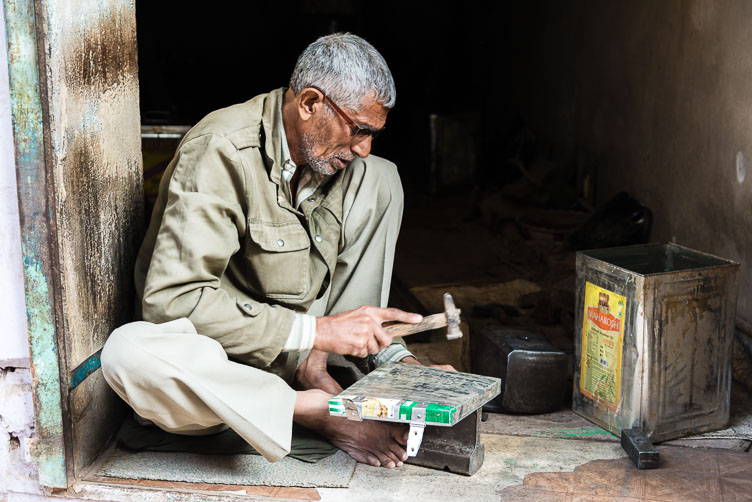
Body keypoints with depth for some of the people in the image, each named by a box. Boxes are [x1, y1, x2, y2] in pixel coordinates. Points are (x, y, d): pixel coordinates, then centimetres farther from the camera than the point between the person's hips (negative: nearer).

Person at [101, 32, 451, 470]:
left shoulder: (343, 160, -2)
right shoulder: (220, 152, -24)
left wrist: (393, 355, -10)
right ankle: (316, 409, -25)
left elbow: (359, 272, 6)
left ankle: (315, 370, -12)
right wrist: (316, 330, -31)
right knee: (129, 353, -39)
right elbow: (172, 299, -31)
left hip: (299, 349, 5)